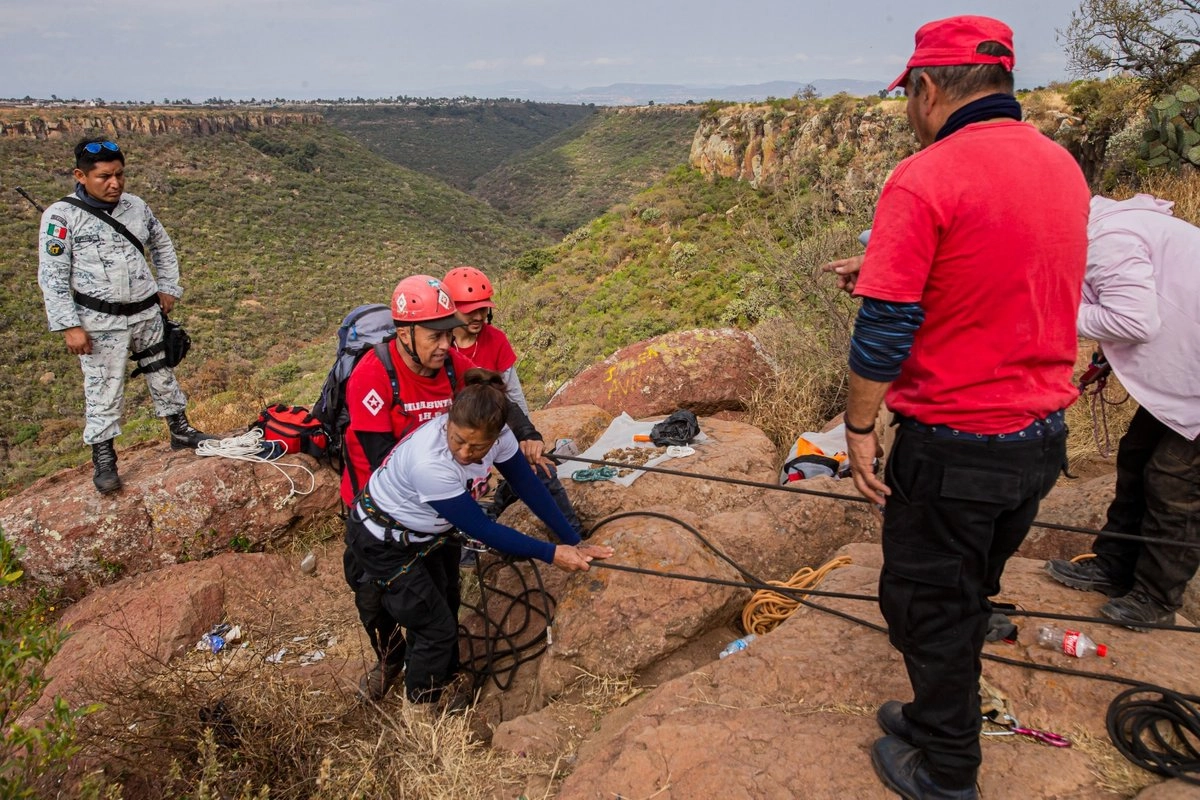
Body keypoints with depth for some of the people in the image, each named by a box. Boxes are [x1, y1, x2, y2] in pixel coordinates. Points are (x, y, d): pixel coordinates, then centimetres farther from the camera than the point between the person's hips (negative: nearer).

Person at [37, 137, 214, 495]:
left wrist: (168, 288, 13)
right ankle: (103, 459, 17)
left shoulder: (136, 206, 2)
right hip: (102, 324, -4)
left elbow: (163, 247, 19)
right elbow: (52, 276, -10)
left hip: (147, 314, 5)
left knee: (163, 375, 18)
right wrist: (70, 326, -13)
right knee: (103, 391, 3)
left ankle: (180, 431, 35)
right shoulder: (62, 216, -11)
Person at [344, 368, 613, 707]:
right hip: (383, 542, -6)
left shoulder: (496, 436, -24)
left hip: (426, 533, 6)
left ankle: (446, 685, 45)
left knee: (445, 612, 21)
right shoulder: (429, 463, -41)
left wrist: (575, 543, -10)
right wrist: (551, 554, -26)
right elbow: (481, 528, -32)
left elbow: (529, 487, -11)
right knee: (437, 630, 0)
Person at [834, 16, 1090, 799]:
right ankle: (938, 716, 45)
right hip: (1043, 439, 8)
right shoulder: (1065, 167, 5)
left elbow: (882, 334, -21)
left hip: (952, 445, -7)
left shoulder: (923, 181, -20)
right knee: (970, 595, 25)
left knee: (928, 606, 12)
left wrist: (858, 427, -6)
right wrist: (891, 267, 19)